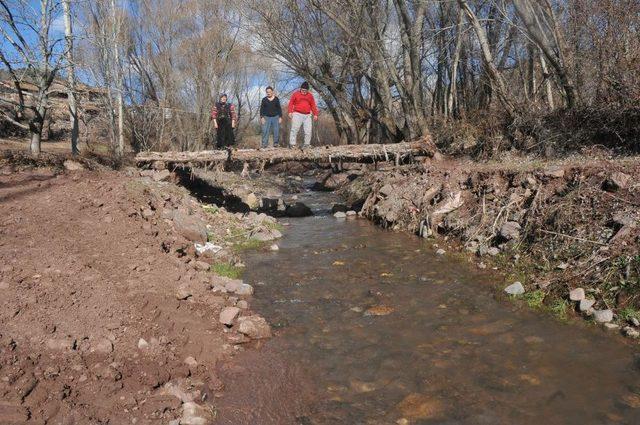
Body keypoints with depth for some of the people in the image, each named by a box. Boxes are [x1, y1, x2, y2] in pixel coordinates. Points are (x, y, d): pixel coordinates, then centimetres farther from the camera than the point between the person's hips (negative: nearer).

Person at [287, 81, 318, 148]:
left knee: (308, 131, -2)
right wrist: (290, 112, -9)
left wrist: (315, 114, 5)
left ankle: (307, 144, 7)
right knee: (294, 129, -11)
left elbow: (313, 106, 15)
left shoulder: (310, 96, 13)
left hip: (307, 115, 3)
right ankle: (292, 144, -12)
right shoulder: (296, 94, 5)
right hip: (297, 114, -3)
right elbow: (291, 103, 4)